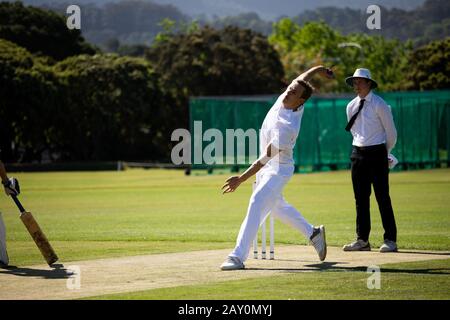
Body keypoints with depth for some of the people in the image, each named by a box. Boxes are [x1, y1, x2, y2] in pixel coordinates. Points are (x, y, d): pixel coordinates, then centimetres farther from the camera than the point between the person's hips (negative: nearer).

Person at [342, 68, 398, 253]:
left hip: (377, 153, -5)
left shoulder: (379, 105, -8)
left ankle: (390, 240, -2)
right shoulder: (351, 106, 8)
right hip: (358, 153, 6)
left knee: (382, 197, -6)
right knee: (361, 198, 7)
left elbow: (391, 132, 0)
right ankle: (362, 240, 11)